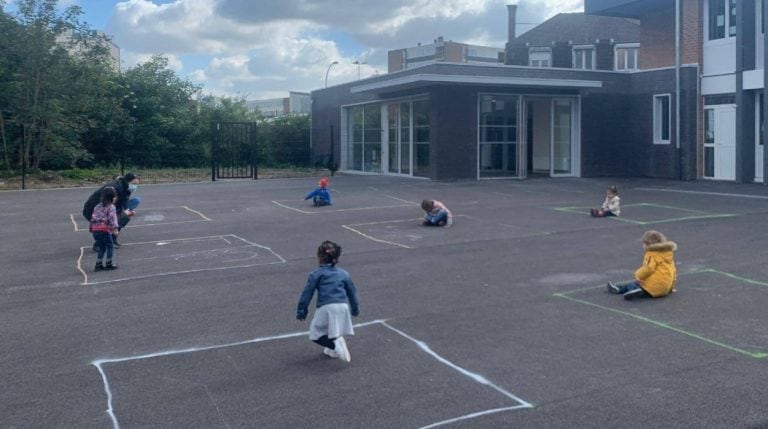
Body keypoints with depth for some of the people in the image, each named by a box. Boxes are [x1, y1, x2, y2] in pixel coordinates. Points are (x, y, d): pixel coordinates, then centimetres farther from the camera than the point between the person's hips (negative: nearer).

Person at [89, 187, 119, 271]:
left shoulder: (97, 206, 20)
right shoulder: (111, 207, -3)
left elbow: (93, 218, 21)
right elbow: (112, 218, -16)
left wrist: (91, 228, 26)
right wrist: (114, 229, -22)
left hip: (95, 230, 7)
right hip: (104, 230, -7)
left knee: (102, 247, 18)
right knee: (110, 246, 6)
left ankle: (98, 264, 16)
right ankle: (109, 264, 5)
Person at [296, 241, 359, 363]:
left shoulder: (316, 274, 8)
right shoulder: (344, 274, 20)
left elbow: (307, 293, 5)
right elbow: (352, 292, 28)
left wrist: (301, 311, 12)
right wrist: (355, 309, 42)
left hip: (326, 308, -5)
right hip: (343, 306, 5)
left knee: (316, 334, 7)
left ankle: (335, 343, -15)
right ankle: (333, 350, 24)